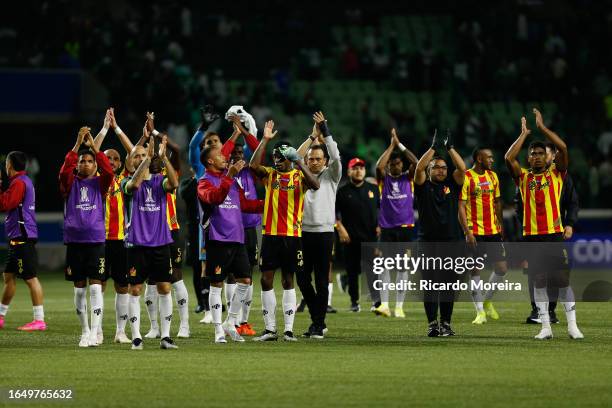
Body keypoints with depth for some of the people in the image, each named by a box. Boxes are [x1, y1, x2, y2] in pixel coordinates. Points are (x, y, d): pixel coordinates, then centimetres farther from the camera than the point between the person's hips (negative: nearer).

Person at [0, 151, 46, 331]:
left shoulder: (19, 183, -13)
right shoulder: (24, 181, 18)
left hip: (22, 237, -11)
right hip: (18, 237, 11)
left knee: (30, 278, -10)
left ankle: (39, 320, -11)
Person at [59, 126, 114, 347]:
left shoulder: (99, 184, 6)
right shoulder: (70, 183, 7)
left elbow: (109, 171, -14)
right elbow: (64, 171, -14)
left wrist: (93, 145, -14)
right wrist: (78, 144, -19)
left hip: (96, 240, -2)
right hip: (74, 241, 2)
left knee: (96, 287, -9)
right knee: (79, 288, 7)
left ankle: (94, 333, -11)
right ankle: (85, 332, 16)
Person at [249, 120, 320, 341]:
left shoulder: (300, 176, 1)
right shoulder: (270, 174, 7)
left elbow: (315, 185, -19)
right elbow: (254, 165, -12)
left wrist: (300, 164, -23)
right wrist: (265, 140, -13)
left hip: (292, 235, -2)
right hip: (270, 234, 2)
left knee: (288, 281, 5)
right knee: (266, 280, 1)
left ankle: (288, 330, 8)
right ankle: (270, 329, 8)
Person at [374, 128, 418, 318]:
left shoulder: (407, 177, 6)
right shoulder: (384, 179, 4)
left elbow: (415, 162, -11)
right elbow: (379, 166, -16)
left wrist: (399, 144, -12)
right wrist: (391, 146, -12)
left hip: (405, 227, 1)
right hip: (387, 228, -1)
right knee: (385, 265, -8)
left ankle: (399, 306, 5)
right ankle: (384, 305, -11)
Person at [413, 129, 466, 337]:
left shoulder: (451, 185, 12)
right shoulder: (424, 186, 7)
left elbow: (462, 169, -1)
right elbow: (419, 168, -8)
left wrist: (450, 148, -3)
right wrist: (434, 148, -7)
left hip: (450, 242, 1)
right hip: (427, 242, -1)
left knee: (448, 285, 2)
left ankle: (446, 323, 8)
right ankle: (432, 324, 2)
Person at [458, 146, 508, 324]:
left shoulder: (493, 176, 10)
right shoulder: (466, 178, -8)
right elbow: (461, 206, -10)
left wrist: (501, 224, 13)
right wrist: (467, 232, -16)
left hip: (493, 230, 6)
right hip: (475, 232, -6)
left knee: (502, 268, 2)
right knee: (475, 270, -2)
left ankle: (487, 301, 23)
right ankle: (480, 311, 5)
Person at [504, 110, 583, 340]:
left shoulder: (556, 174, 6)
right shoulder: (523, 177, 9)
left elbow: (563, 148, -7)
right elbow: (509, 158, -6)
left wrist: (542, 127, -2)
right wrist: (524, 134, 2)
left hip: (554, 234, -1)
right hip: (531, 236, 1)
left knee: (563, 281, -3)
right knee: (539, 282, 3)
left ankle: (572, 325, 0)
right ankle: (546, 327, 6)